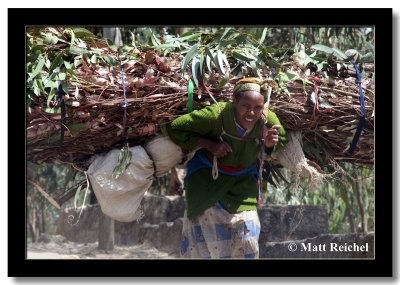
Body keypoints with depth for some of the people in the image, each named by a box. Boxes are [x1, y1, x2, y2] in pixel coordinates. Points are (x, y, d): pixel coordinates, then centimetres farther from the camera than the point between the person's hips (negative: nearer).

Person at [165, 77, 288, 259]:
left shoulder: (268, 120, -22)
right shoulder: (215, 115, -33)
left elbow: (283, 140, 2)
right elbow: (174, 128, -23)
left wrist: (270, 144, -23)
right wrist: (208, 144, -31)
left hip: (242, 181, 3)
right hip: (207, 176, -3)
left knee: (246, 233, 0)